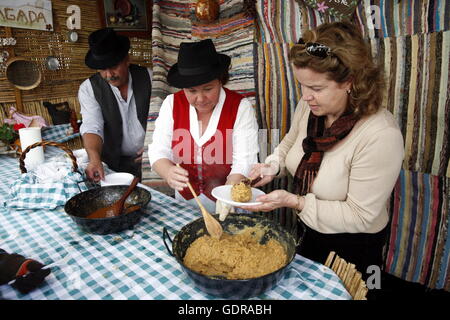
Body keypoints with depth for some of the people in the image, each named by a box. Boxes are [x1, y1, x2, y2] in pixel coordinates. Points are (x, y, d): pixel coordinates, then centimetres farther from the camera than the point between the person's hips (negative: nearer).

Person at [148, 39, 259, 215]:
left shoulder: (241, 107, -8)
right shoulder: (172, 103, 0)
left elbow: (244, 162, -14)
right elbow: (158, 152, -4)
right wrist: (169, 172, -26)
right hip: (185, 201, 3)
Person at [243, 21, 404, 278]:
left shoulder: (381, 135, -32)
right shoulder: (310, 105, -14)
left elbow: (359, 216, -26)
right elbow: (290, 142, 7)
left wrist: (294, 202, -32)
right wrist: (272, 166, -13)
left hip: (351, 247, -5)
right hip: (307, 231, 6)